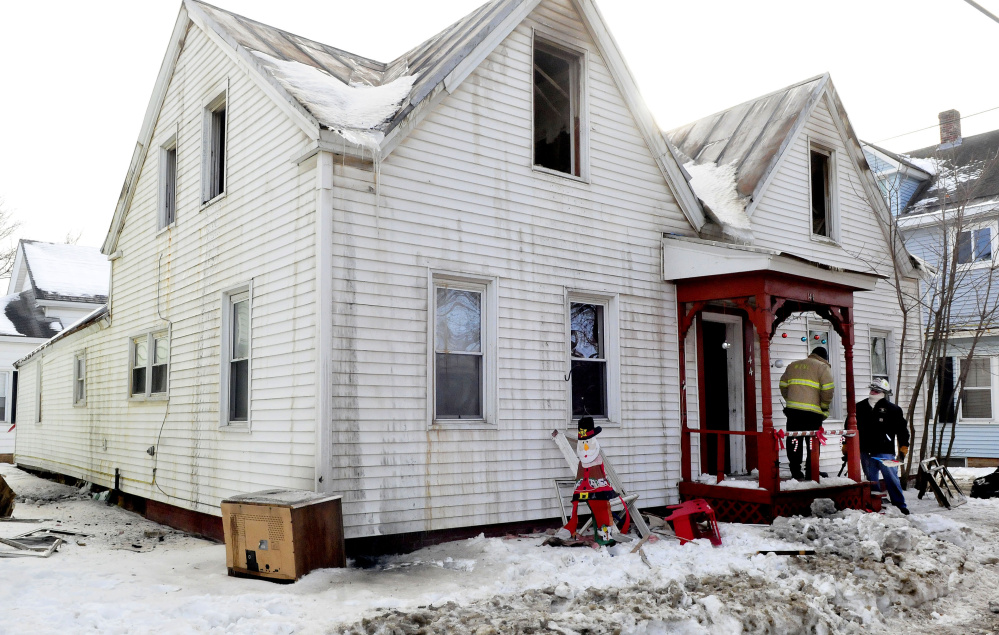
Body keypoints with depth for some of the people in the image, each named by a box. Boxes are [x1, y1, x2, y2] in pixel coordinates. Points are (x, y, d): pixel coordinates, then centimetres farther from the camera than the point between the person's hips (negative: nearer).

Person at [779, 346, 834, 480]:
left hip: (793, 410, 4)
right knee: (813, 443, 6)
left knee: (794, 442, 8)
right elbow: (827, 389, -9)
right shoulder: (822, 367, 3)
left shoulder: (792, 365, 18)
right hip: (813, 413, -4)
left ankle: (796, 472, 8)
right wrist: (824, 406, 3)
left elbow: (783, 385, 17)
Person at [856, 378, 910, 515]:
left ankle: (900, 505, 0)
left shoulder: (892, 409, 2)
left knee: (891, 477, -7)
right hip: (866, 451, 4)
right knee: (871, 480, 9)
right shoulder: (859, 407, 11)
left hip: (885, 451, -3)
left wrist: (903, 447, -2)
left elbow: (902, 429, 4)